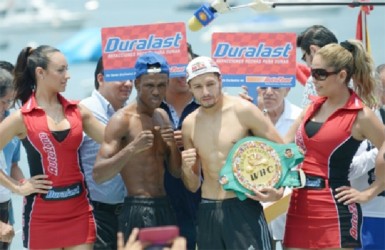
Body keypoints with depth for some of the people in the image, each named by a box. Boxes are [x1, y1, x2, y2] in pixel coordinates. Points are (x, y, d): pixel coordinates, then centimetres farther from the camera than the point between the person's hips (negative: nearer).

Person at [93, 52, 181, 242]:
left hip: (164, 208, 8)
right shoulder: (122, 120, -11)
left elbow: (177, 172, 16)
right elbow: (98, 175, -17)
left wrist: (173, 145, -4)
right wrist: (131, 148, -28)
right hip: (138, 210, -8)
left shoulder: (162, 116, 13)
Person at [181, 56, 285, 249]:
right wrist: (186, 170, -7)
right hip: (208, 213, 5)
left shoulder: (243, 111, -6)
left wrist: (278, 189, -19)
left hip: (244, 209, -5)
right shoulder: (189, 124, 9)